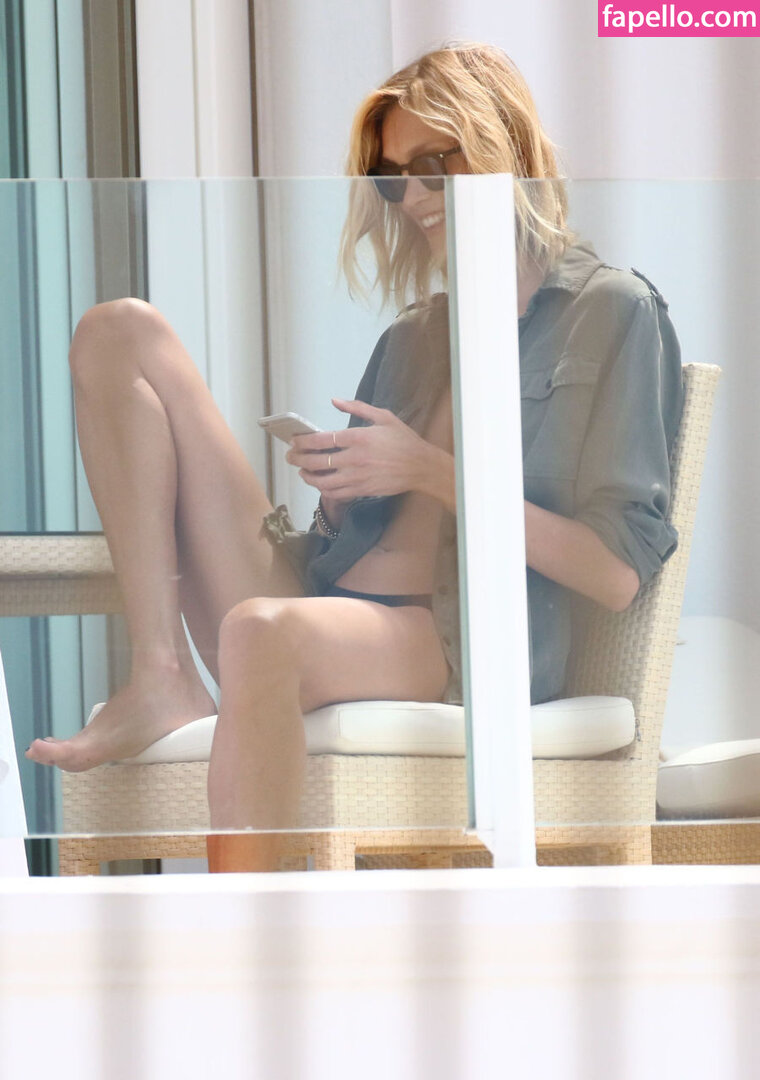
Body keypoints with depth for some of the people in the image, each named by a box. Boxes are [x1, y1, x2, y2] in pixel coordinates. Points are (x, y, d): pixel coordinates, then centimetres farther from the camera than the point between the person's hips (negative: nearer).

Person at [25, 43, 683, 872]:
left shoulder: (612, 310, 5)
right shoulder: (413, 335, 26)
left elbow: (616, 574, -5)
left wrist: (429, 471, -9)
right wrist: (338, 483, 4)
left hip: (467, 646, -8)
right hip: (332, 605, 8)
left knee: (263, 627, -43)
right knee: (121, 334, -1)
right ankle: (161, 681, -16)